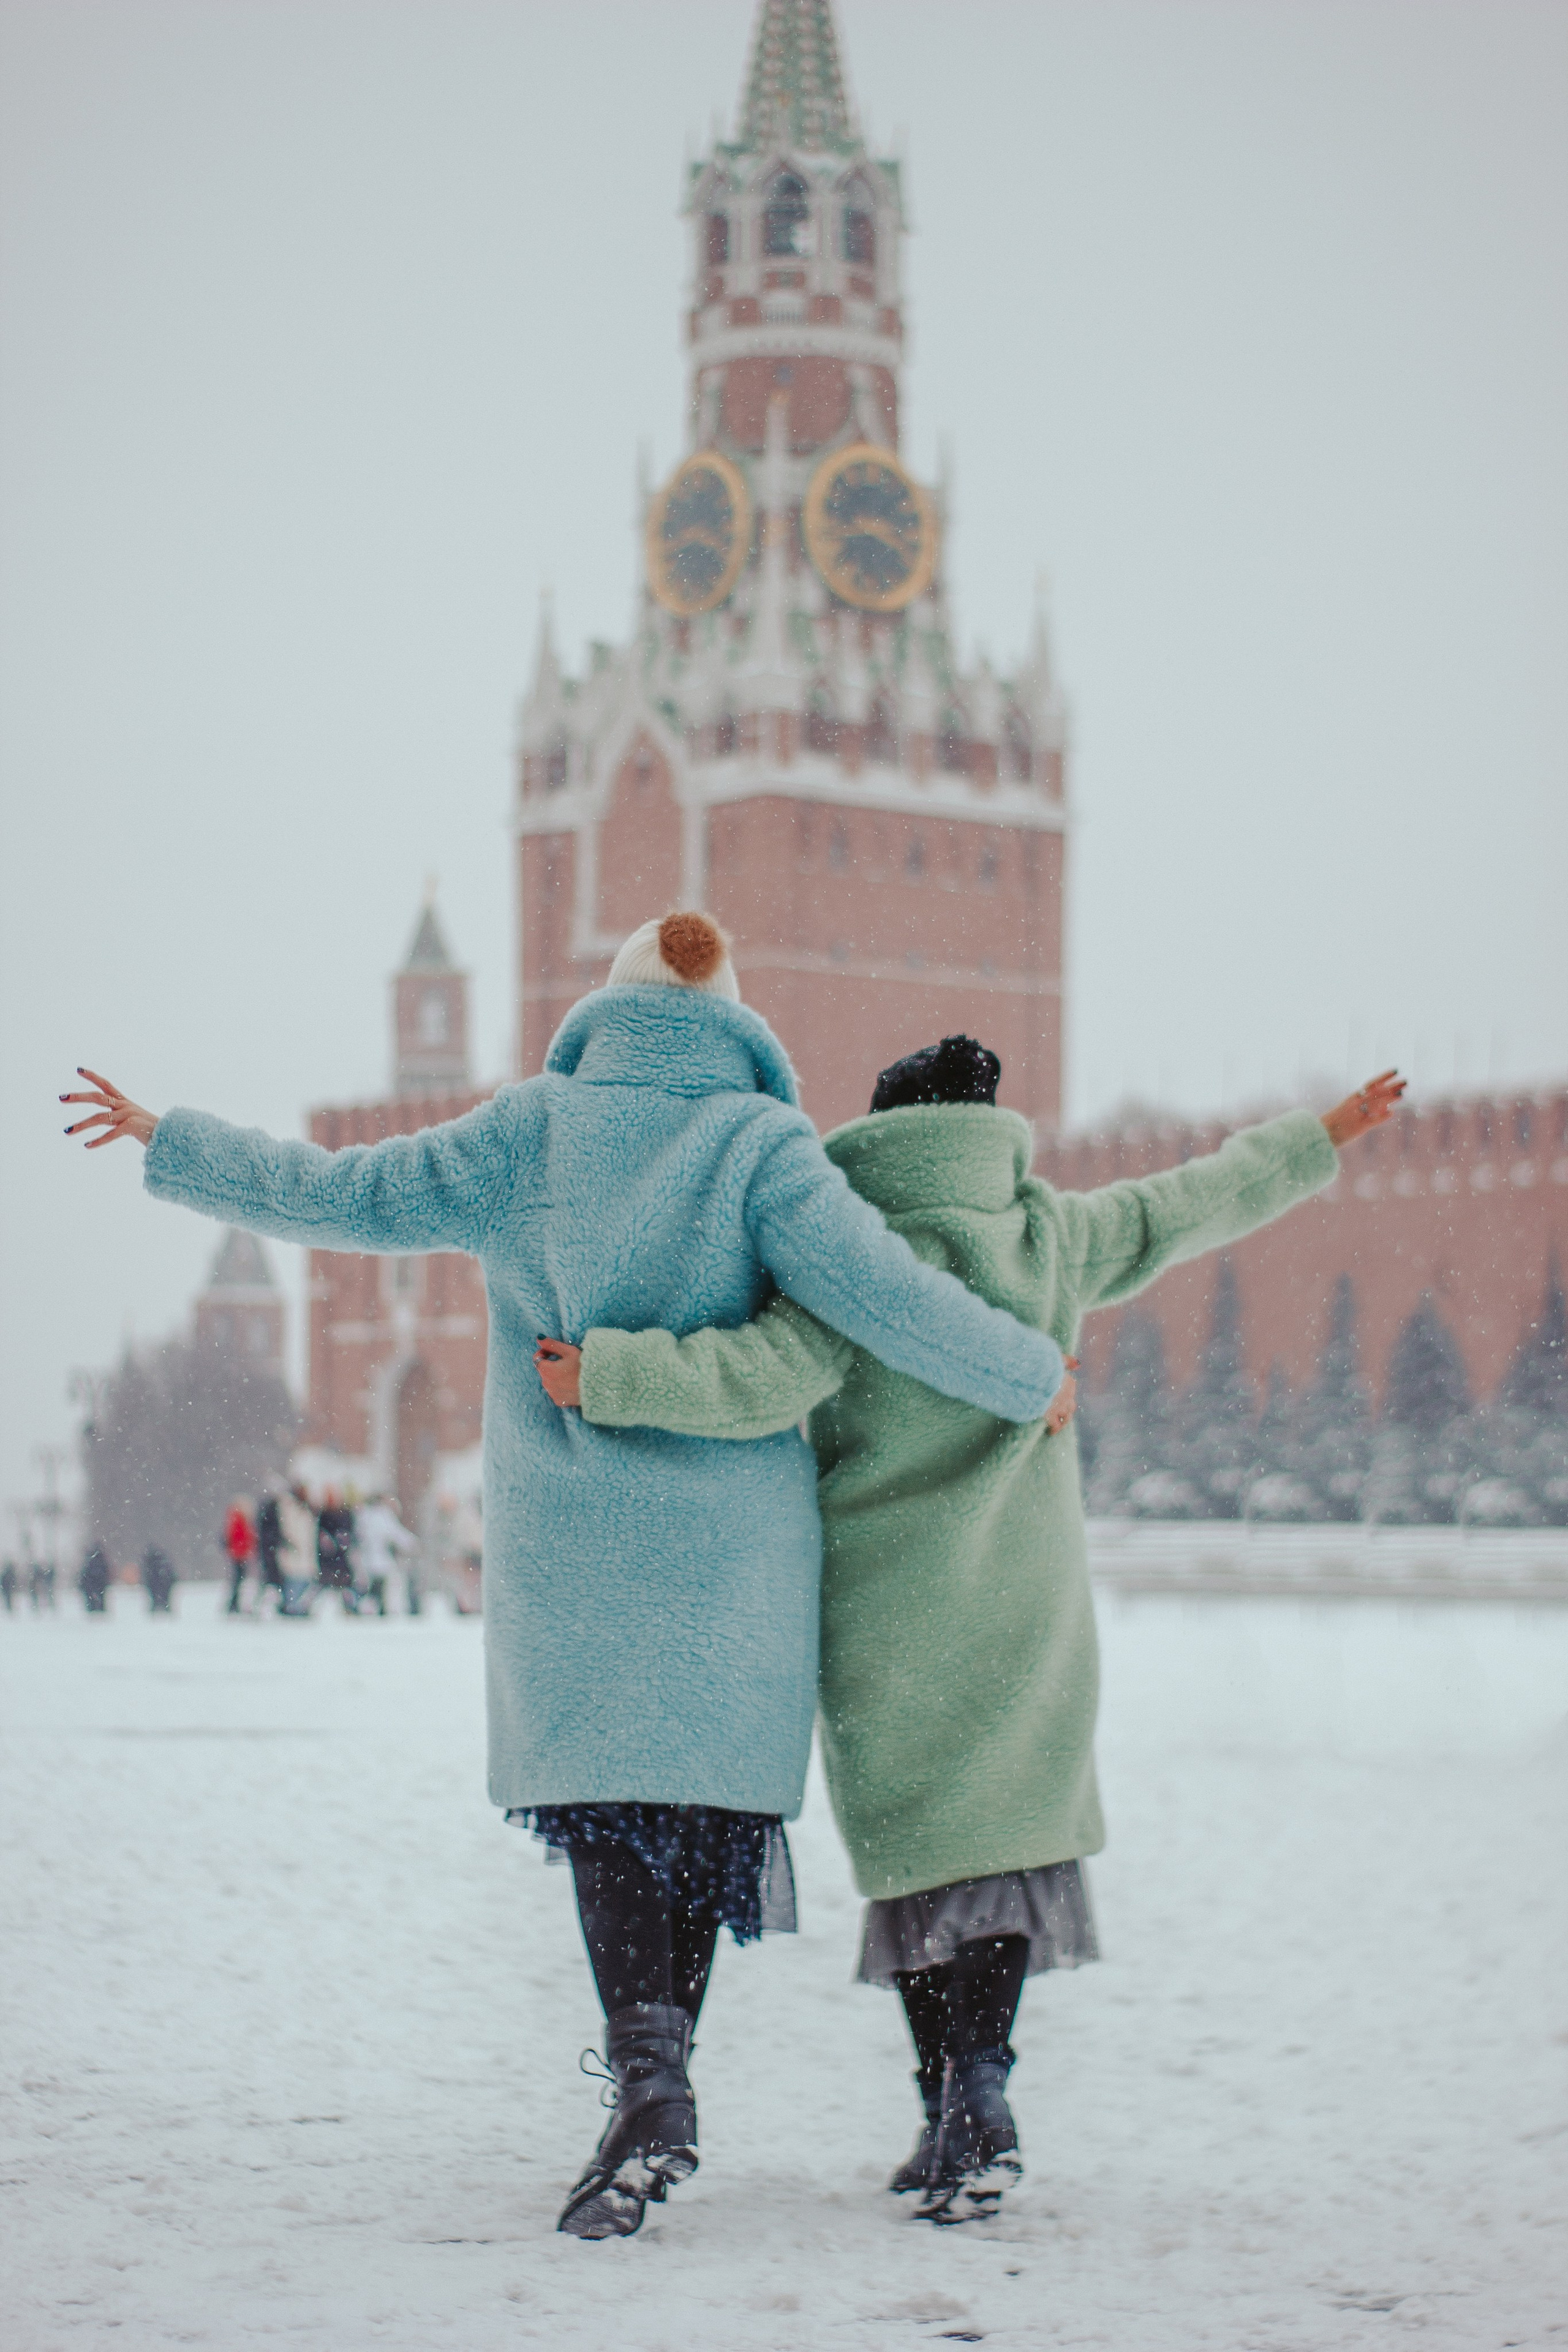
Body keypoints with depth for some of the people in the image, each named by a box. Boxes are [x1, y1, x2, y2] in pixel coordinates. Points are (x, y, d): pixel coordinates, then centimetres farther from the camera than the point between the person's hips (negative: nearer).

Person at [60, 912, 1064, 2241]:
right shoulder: (758, 1143, -6)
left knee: (608, 1791, 2)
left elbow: (347, 1197, 2)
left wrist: (171, 1144, 14)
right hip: (734, 1540, -1)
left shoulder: (533, 1132, 0)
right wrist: (1029, 1377, -3)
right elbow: (877, 1291, -16)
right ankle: (659, 2069, 11)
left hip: (572, 1543, 1)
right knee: (706, 1785, 11)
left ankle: (650, 2082, -17)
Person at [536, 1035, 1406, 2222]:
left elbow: (766, 1377, -23)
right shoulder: (1053, 1235, 3)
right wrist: (1322, 1139, 31)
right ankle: (978, 2095, -5)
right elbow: (1196, 1202, 17)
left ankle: (952, 2107, 1)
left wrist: (606, 1375, -21)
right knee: (1007, 1833, 9)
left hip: (886, 1607, -3)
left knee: (918, 1849, 6)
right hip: (1027, 1597, 3)